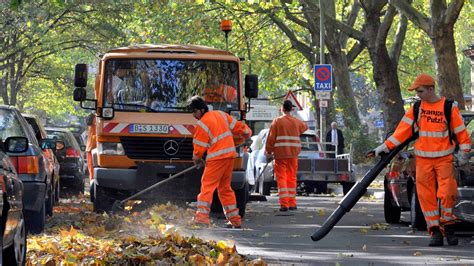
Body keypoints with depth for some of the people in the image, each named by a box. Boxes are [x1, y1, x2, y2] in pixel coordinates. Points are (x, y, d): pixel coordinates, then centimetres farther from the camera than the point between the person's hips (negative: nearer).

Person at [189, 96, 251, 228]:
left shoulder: (202, 124, -9)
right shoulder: (221, 115, 12)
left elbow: (199, 147, -5)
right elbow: (237, 125, 17)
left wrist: (197, 159, 14)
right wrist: (247, 134, 36)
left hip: (216, 158, -8)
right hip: (230, 154, 8)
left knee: (207, 186, -10)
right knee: (225, 188, 15)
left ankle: (202, 216, -23)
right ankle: (235, 220, 16)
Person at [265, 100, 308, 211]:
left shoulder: (277, 121, -6)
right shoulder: (297, 122, 6)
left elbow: (271, 138, -6)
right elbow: (305, 127, 28)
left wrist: (268, 151, 5)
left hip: (280, 153, -3)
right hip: (293, 154, 3)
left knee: (281, 178, -1)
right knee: (292, 178, 12)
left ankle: (284, 204, -11)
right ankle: (292, 203, 13)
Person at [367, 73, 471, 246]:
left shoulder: (449, 107, -1)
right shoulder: (416, 109, 7)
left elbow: (461, 131, 3)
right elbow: (402, 131, 7)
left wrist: (464, 153, -1)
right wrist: (384, 147, 2)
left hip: (444, 159, -3)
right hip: (423, 160, 3)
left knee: (447, 193, -14)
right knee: (426, 196, -4)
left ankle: (448, 228, 2)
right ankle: (435, 232, 0)